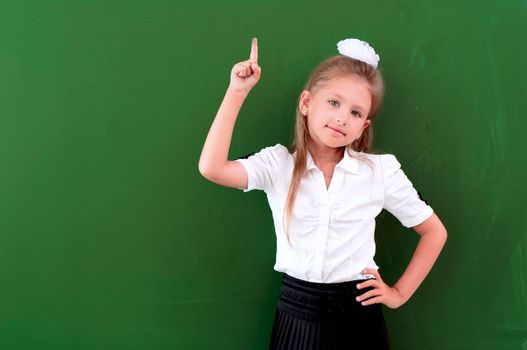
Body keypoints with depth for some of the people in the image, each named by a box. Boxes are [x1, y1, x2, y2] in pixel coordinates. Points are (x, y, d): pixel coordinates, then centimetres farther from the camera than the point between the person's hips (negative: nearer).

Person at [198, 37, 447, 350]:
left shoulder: (381, 170, -6)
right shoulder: (278, 163, -6)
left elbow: (435, 232, 5)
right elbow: (211, 168, -23)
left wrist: (401, 293, 1)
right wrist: (237, 92, -19)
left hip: (358, 315, 0)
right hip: (297, 314, 1)